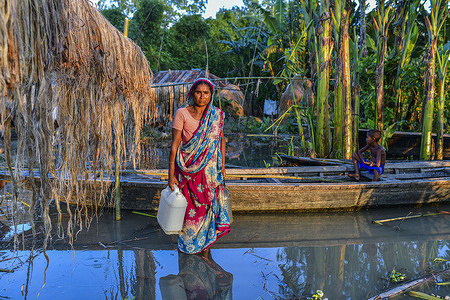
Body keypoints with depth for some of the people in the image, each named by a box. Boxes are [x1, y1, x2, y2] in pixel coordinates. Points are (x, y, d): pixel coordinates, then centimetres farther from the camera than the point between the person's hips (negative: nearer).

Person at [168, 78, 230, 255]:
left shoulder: (217, 115, 1)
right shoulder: (182, 114, -9)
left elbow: (221, 140, 14)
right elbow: (175, 144, -9)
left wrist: (222, 165, 9)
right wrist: (171, 174, -11)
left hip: (209, 169, 2)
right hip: (187, 168, -2)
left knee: (208, 205, 7)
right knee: (189, 206, 7)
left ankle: (205, 243, 29)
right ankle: (187, 242, 32)